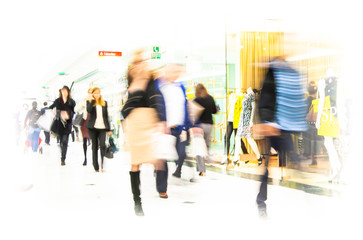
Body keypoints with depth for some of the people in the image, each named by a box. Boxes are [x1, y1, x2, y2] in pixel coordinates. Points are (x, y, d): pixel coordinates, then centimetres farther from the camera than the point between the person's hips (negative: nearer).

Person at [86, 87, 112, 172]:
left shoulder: (104, 103, 12)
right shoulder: (90, 102, 5)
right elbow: (89, 110, -18)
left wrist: (108, 129, 11)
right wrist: (93, 100, -13)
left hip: (102, 127, 1)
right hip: (93, 128, -1)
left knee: (102, 145, -18)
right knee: (94, 147, 4)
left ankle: (103, 164, -13)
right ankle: (96, 167, 10)